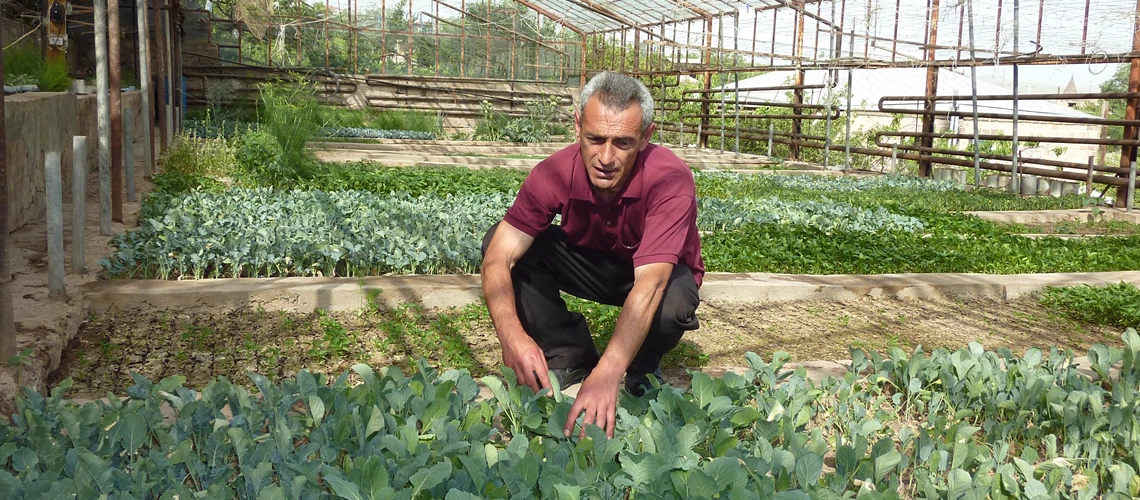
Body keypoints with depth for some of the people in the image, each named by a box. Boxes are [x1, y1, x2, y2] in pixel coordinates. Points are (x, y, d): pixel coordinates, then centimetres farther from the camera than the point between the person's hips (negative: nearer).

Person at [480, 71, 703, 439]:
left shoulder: (670, 180, -34)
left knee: (672, 306, -39)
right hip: (590, 263, 3)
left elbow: (650, 284, -44)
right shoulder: (555, 173, -26)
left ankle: (644, 366, -1)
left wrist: (606, 376, -56)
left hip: (657, 274, -3)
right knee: (500, 241, -19)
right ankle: (570, 357, -3)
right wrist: (511, 332, -50)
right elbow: (498, 256, -30)